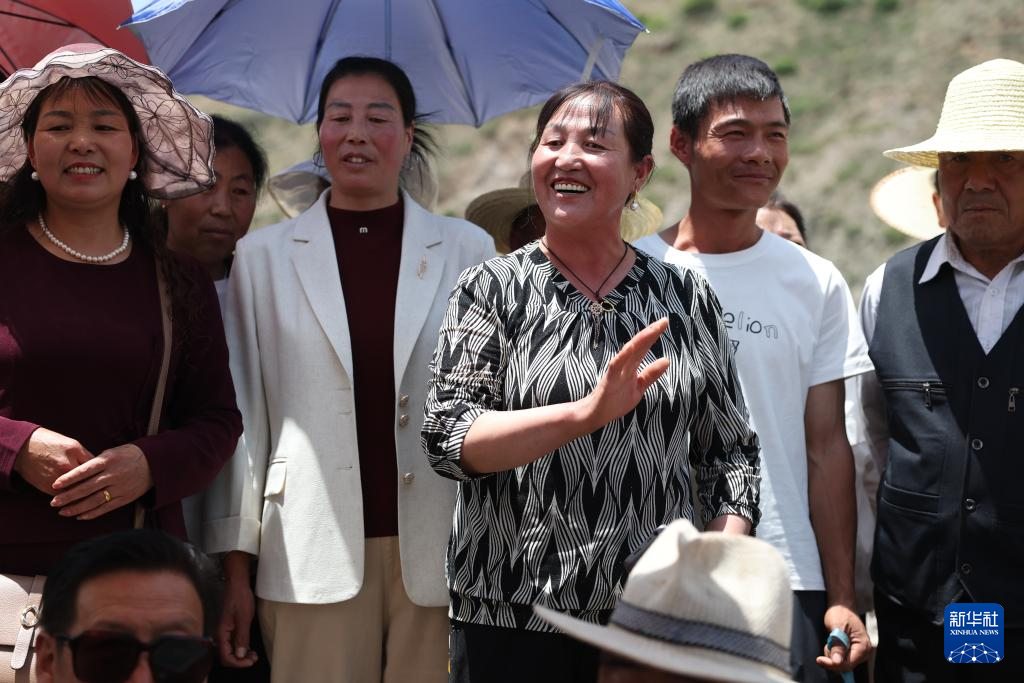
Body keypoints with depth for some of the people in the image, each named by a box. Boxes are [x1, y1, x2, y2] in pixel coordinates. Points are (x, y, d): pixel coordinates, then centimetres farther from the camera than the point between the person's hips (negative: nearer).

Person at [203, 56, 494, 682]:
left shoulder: (468, 250, 5)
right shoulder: (263, 255, 5)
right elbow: (242, 415, 4)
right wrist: (235, 568, 1)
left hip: (436, 554, 0)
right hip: (314, 556, 0)